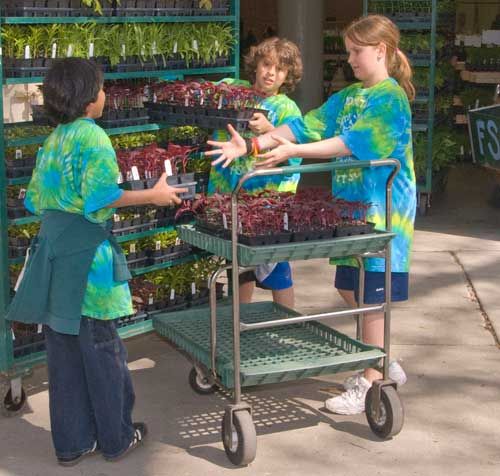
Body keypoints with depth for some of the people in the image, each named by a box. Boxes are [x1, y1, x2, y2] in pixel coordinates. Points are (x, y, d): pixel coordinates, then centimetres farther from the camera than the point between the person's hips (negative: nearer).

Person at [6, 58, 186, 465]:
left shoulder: (52, 140, 13)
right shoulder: (93, 137, -11)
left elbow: (36, 200, 14)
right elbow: (101, 196, -22)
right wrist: (153, 196, -13)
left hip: (52, 248, 8)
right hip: (84, 252, -7)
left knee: (64, 350, 12)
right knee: (102, 349, 4)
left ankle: (72, 442, 19)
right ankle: (116, 438, 17)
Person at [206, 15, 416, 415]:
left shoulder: (391, 98, -13)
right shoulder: (348, 97, 12)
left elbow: (351, 142, -22)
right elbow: (307, 126, 5)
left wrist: (292, 150, -26)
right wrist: (251, 145, -5)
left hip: (380, 210, -8)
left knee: (372, 296, -1)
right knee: (351, 289, 13)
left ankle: (370, 386, 10)